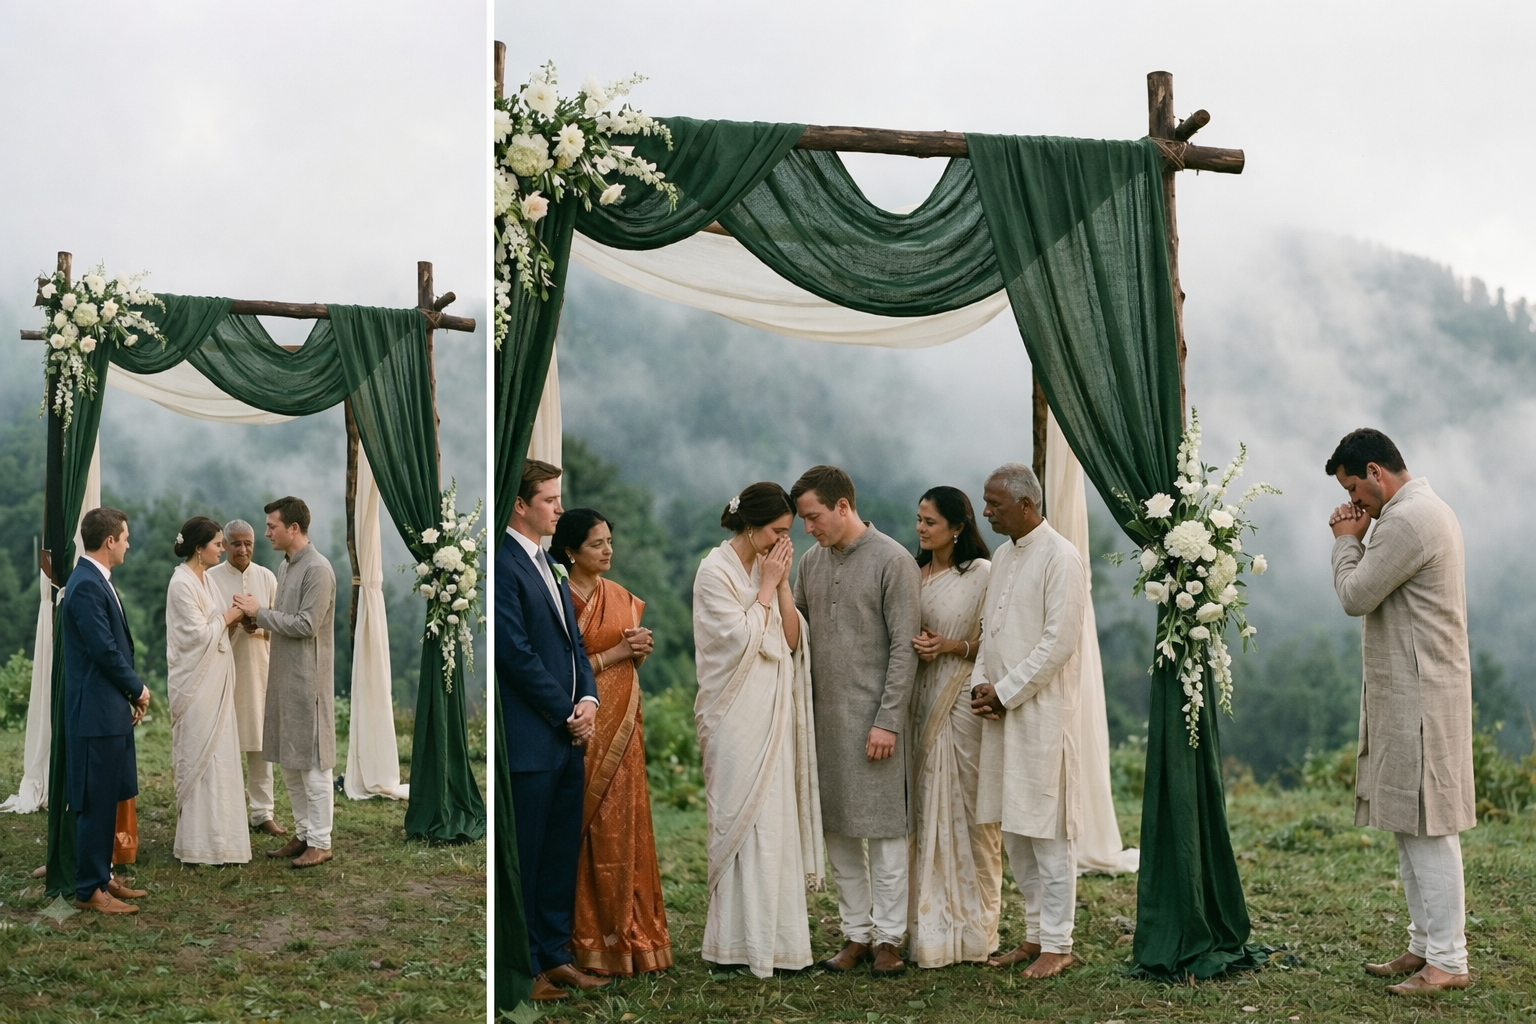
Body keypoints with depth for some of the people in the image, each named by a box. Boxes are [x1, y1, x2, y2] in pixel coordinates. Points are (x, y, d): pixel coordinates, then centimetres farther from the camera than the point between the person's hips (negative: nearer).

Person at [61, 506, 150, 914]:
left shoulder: (97, 581, 13)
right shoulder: (86, 586, -18)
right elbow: (105, 651, -20)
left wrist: (132, 693, 9)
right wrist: (138, 689, -6)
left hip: (111, 710, 10)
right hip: (96, 711, -10)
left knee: (107, 799, 15)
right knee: (95, 801, -3)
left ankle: (102, 876, 24)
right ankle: (89, 890, 4)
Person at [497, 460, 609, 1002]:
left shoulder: (549, 566, 17)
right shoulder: (504, 564, -14)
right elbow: (517, 654, -18)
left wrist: (588, 698, 2)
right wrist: (567, 714, -11)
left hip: (567, 736, 9)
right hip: (529, 739, -9)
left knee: (562, 852, 14)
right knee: (524, 858, 1)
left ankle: (553, 954, 24)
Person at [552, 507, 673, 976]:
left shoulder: (622, 597, 10)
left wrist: (642, 650, -4)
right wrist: (614, 654, -16)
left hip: (622, 724, 6)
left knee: (623, 824, 7)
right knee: (588, 825, -1)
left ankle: (627, 926, 16)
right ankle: (591, 931, 10)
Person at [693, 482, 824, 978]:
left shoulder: (768, 568, 10)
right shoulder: (715, 571, -11)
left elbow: (792, 639, 5)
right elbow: (743, 641, -16)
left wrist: (781, 584, -4)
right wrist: (766, 587, -12)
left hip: (774, 711, 7)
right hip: (738, 715, -7)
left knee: (776, 820, 9)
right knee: (744, 821, -3)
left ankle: (772, 931, 16)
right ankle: (743, 940, 6)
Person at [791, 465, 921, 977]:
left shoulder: (892, 561, -7)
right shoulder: (811, 562, 11)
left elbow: (904, 647, -10)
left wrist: (887, 720, -14)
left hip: (872, 716, -6)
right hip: (823, 715, 6)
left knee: (883, 827, -1)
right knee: (838, 830, 9)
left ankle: (888, 938, 7)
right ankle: (856, 934, 18)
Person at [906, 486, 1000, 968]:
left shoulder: (981, 573, -5)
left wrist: (953, 646, -17)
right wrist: (912, 646, -2)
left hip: (964, 700, -5)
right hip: (920, 698, 5)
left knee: (964, 806, -1)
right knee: (924, 808, 6)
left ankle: (969, 926, 8)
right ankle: (930, 924, 12)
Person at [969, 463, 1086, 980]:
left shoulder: (1060, 558, -11)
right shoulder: (1002, 556, 15)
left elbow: (1058, 642, -16)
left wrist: (1005, 692, -13)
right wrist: (981, 682, 4)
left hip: (1042, 709, -8)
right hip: (1000, 707, 8)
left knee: (1048, 831, -3)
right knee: (1014, 830, 12)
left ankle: (1057, 944, 6)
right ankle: (1035, 933, 22)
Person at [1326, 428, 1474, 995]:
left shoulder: (1407, 519, -17)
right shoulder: (1427, 510, 18)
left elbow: (1355, 596, -14)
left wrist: (1347, 540, -4)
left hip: (1419, 697, -11)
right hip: (1408, 693, 11)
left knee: (1428, 827, -7)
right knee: (1411, 826, 14)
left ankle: (1448, 960, -2)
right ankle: (1425, 945, 22)